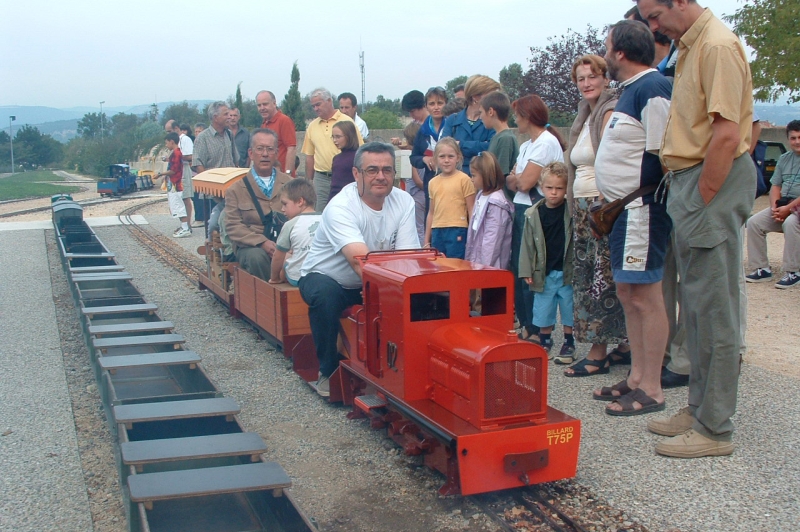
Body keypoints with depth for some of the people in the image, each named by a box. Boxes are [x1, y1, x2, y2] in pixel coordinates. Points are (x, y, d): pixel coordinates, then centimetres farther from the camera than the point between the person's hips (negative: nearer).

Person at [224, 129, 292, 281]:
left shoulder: (290, 184, 15)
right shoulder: (236, 189, 9)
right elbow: (233, 226, 0)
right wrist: (262, 243, -16)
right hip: (251, 246, -1)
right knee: (256, 256, -36)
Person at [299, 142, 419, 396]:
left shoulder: (404, 202, -11)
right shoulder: (340, 208, -28)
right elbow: (360, 259, -42)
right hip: (326, 277, -4)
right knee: (325, 295, -37)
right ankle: (328, 370, -14)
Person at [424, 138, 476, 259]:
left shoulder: (464, 179, -4)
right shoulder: (433, 182, 12)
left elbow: (471, 210, -3)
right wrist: (427, 241, 17)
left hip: (457, 232, -5)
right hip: (437, 233, 5)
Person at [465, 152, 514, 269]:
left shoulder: (496, 203, -17)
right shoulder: (481, 196, 11)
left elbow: (492, 239, -19)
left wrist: (485, 266, -18)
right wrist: (470, 258, 16)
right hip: (476, 261, 9)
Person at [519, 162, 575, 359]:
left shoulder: (572, 212, -5)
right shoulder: (533, 214, 1)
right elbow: (528, 244, 4)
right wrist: (526, 271, 0)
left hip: (568, 272, -2)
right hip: (544, 274, 2)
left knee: (569, 311, 6)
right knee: (543, 311, 10)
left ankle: (568, 345, 20)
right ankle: (544, 342, 28)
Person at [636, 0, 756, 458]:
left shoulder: (717, 45, -13)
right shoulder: (689, 47, 17)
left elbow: (727, 134, -21)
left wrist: (703, 203, -19)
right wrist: (690, 201, 13)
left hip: (713, 183, -10)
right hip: (691, 180, 10)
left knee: (715, 311, -4)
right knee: (697, 307, 14)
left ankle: (715, 429, 4)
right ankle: (700, 409, 25)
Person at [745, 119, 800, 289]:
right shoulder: (784, 159, 14)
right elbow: (775, 186, 11)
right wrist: (775, 208, -7)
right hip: (783, 206, 7)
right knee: (754, 222, -11)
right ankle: (762, 269, -6)